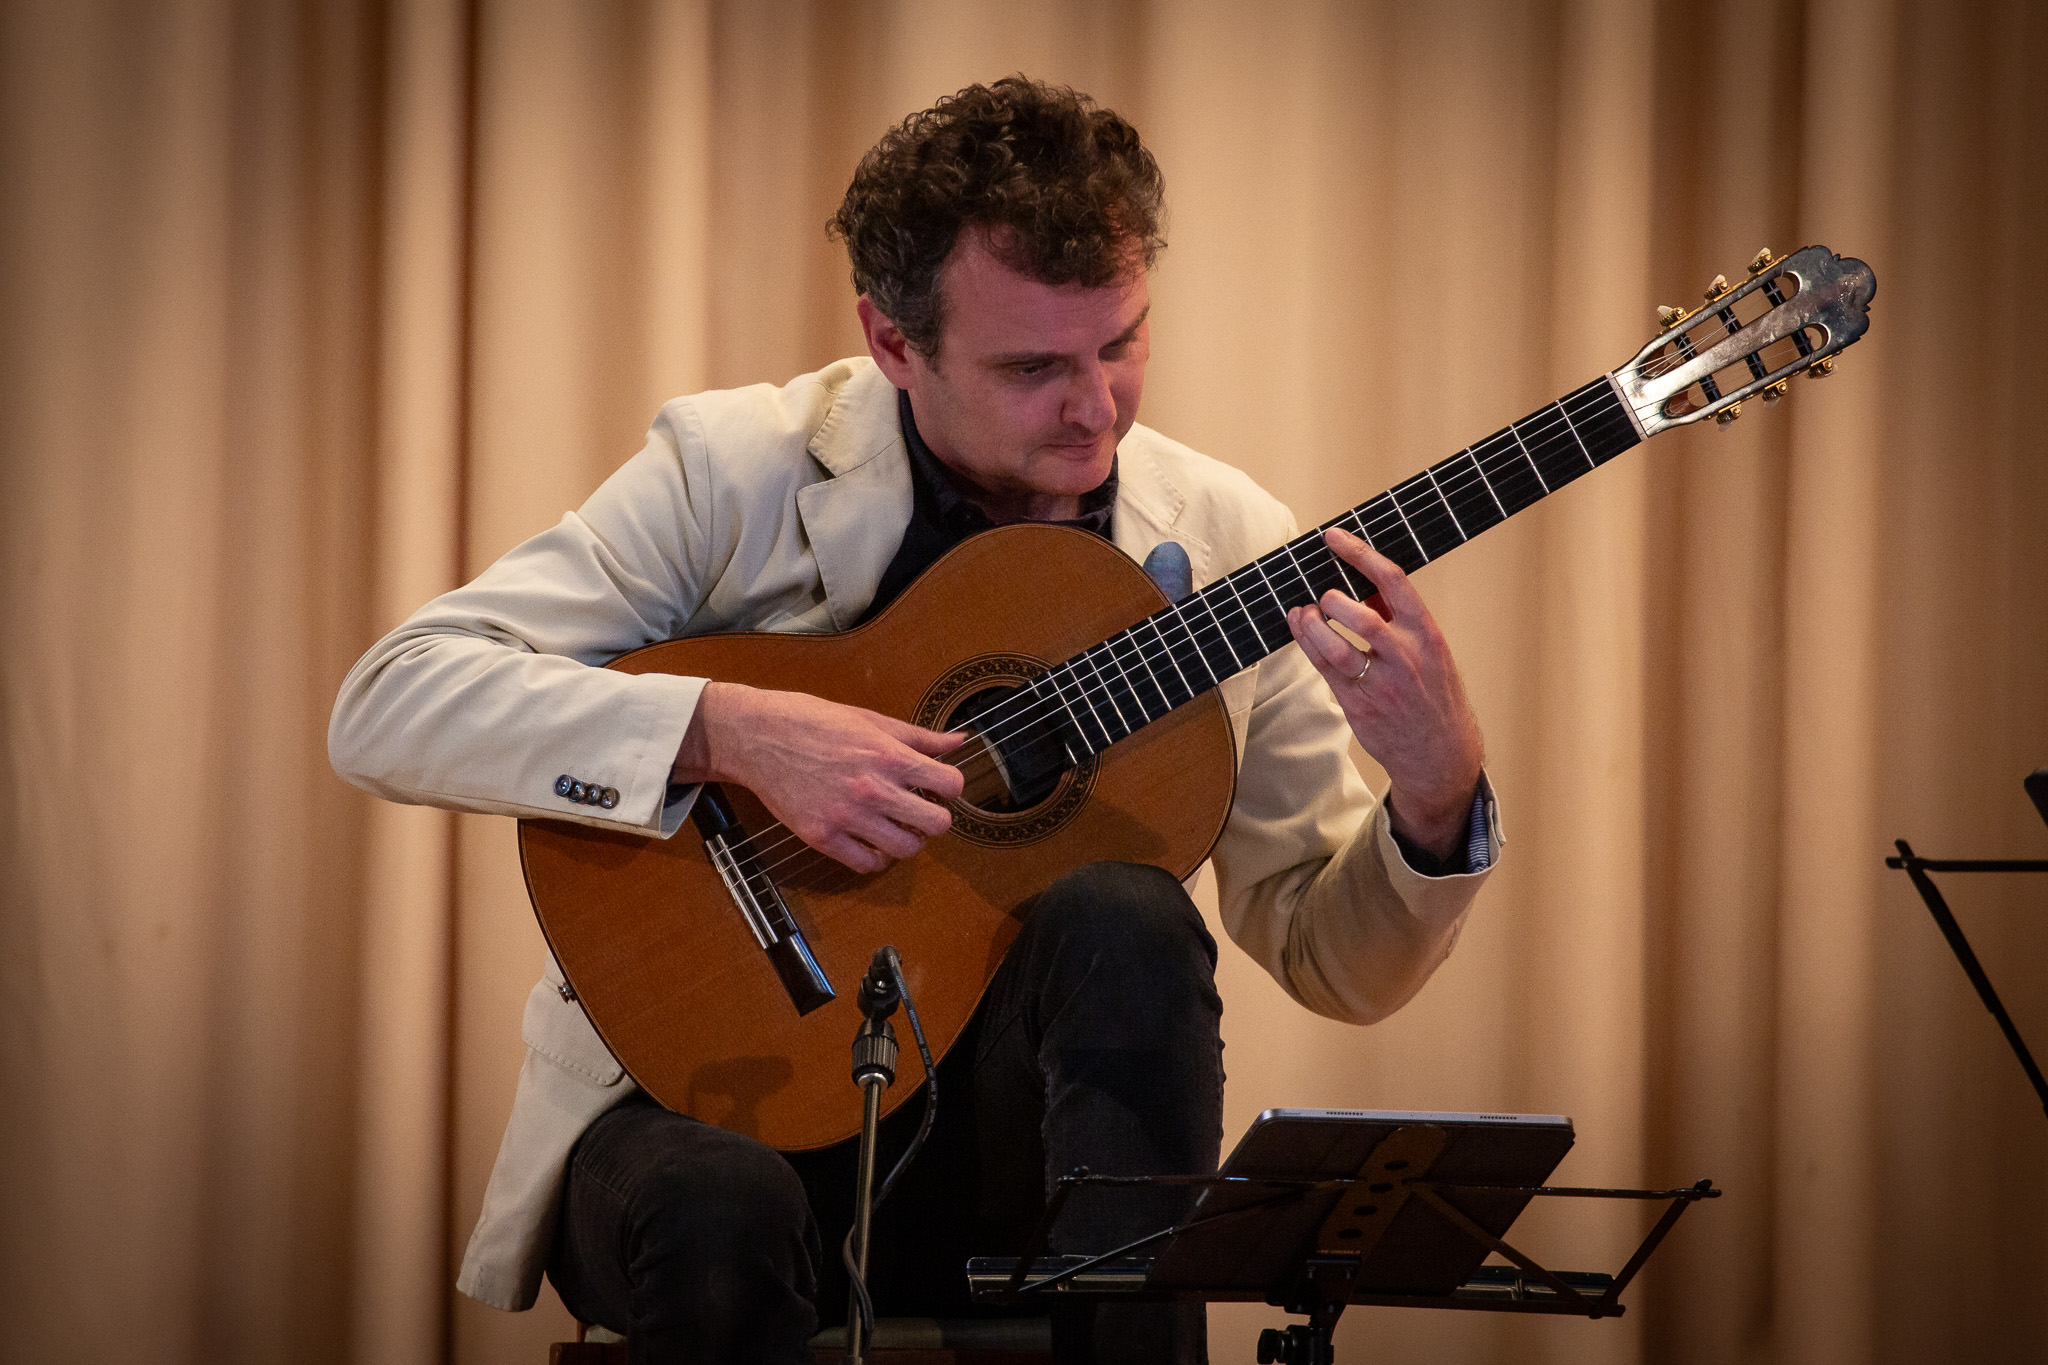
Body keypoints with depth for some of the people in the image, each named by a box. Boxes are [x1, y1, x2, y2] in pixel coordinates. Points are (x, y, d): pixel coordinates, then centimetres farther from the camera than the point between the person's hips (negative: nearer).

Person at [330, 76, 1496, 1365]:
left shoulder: (1224, 544, 2)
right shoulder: (732, 472, -7)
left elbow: (1337, 960, 5)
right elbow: (384, 707, -14)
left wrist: (1436, 797, -17)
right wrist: (729, 731, -25)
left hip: (1004, 1118, 3)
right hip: (722, 1092, -3)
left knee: (1127, 919, -28)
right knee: (715, 1207, -37)